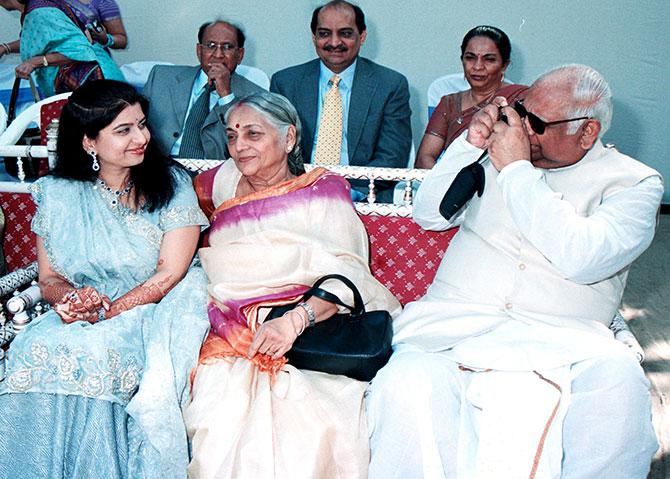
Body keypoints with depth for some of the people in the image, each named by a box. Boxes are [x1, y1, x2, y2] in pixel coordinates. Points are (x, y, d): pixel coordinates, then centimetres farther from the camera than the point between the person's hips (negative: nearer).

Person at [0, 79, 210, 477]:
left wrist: (106, 312, -16)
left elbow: (170, 274, -9)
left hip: (151, 311, -3)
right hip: (82, 315, 3)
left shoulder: (171, 184, -3)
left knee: (92, 354, -31)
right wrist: (73, 298, -14)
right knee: (33, 352, -26)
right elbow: (49, 279, 9)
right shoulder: (58, 194, 6)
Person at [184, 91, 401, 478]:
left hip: (312, 331, -3)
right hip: (236, 338, 4)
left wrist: (295, 320, -24)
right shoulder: (223, 182, 15)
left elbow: (346, 274, -9)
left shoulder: (322, 189, 3)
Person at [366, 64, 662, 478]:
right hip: (458, 316, 2)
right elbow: (427, 214, 13)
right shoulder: (499, 152, 17)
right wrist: (469, 145, 0)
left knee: (618, 381, -34)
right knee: (406, 385, -30)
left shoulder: (635, 183, 7)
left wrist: (517, 170, -9)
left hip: (560, 336, -1)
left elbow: (581, 258, -12)